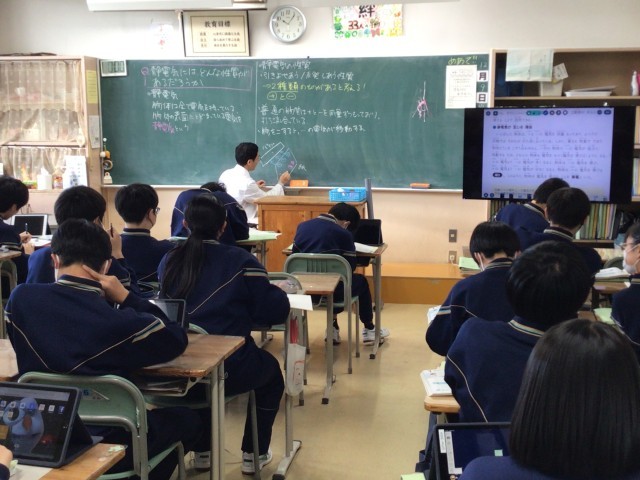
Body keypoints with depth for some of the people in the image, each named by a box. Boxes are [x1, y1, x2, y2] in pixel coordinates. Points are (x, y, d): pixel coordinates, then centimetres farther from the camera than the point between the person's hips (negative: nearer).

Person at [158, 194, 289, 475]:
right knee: (271, 371, 29)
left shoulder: (169, 261, 4)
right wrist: (277, 295, 14)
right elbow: (276, 311, -9)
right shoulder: (240, 261, -9)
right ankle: (254, 454, 31)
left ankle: (202, 450, 43)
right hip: (228, 368, -4)